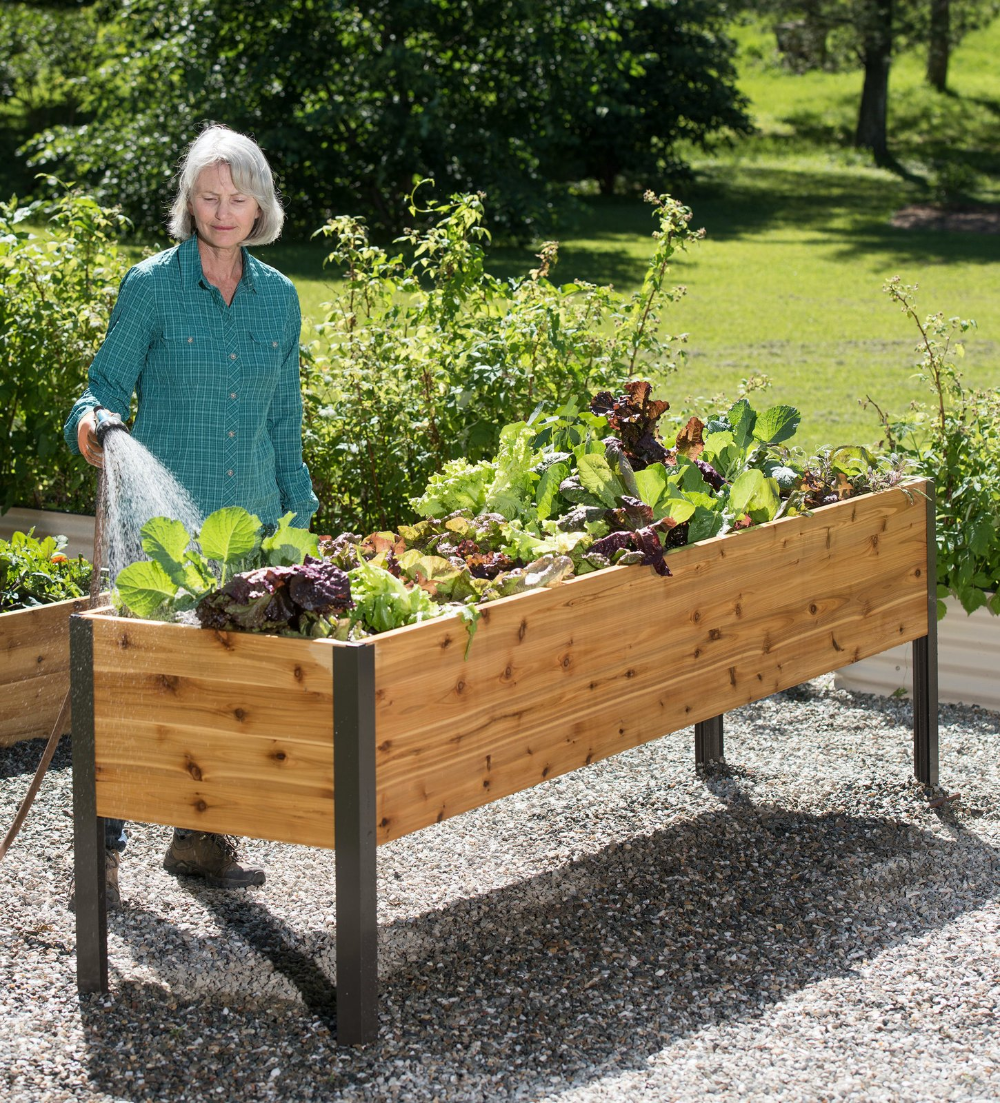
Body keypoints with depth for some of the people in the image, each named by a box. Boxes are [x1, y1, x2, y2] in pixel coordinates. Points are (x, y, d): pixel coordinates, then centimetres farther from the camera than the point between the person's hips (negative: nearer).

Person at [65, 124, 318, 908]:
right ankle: (104, 843, 5)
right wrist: (93, 424, -24)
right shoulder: (153, 285, -3)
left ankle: (203, 838, 19)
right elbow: (111, 384, -1)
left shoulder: (279, 298, 9)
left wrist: (300, 517, 14)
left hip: (250, 519, 4)